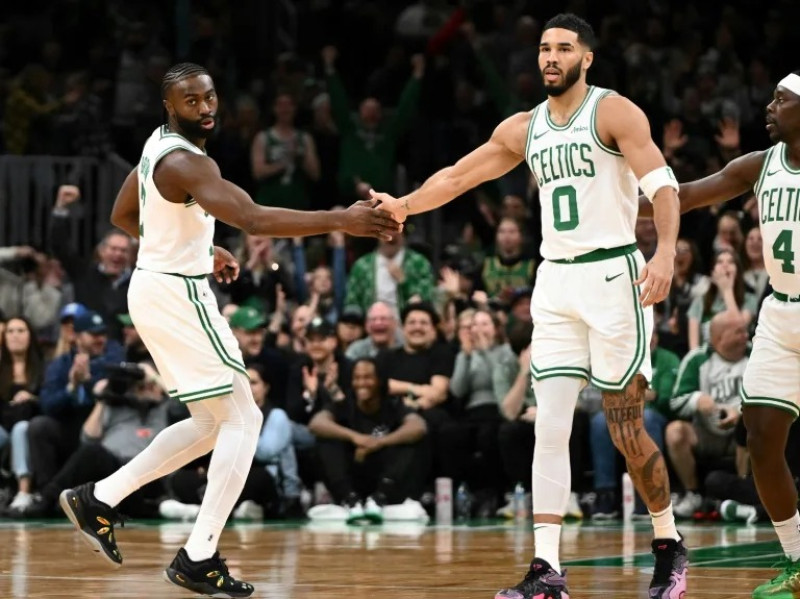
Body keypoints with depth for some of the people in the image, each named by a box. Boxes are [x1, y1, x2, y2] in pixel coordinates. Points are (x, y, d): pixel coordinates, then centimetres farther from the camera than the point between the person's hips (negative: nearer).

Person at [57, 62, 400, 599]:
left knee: (212, 423, 18)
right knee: (243, 419, -6)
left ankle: (98, 499, 20)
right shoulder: (186, 163, -23)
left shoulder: (159, 146, 9)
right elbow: (254, 219, -37)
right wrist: (341, 221, -42)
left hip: (158, 287, 10)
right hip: (178, 296, -10)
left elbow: (123, 216, 23)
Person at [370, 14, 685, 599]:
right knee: (549, 427, -3)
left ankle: (670, 549, 16)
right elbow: (458, 176, 18)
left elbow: (662, 184, -16)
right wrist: (404, 205, 4)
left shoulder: (614, 112, -7)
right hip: (556, 285, 6)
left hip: (613, 275, -6)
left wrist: (666, 253, -31)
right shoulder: (524, 128, 12)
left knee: (627, 429, -3)